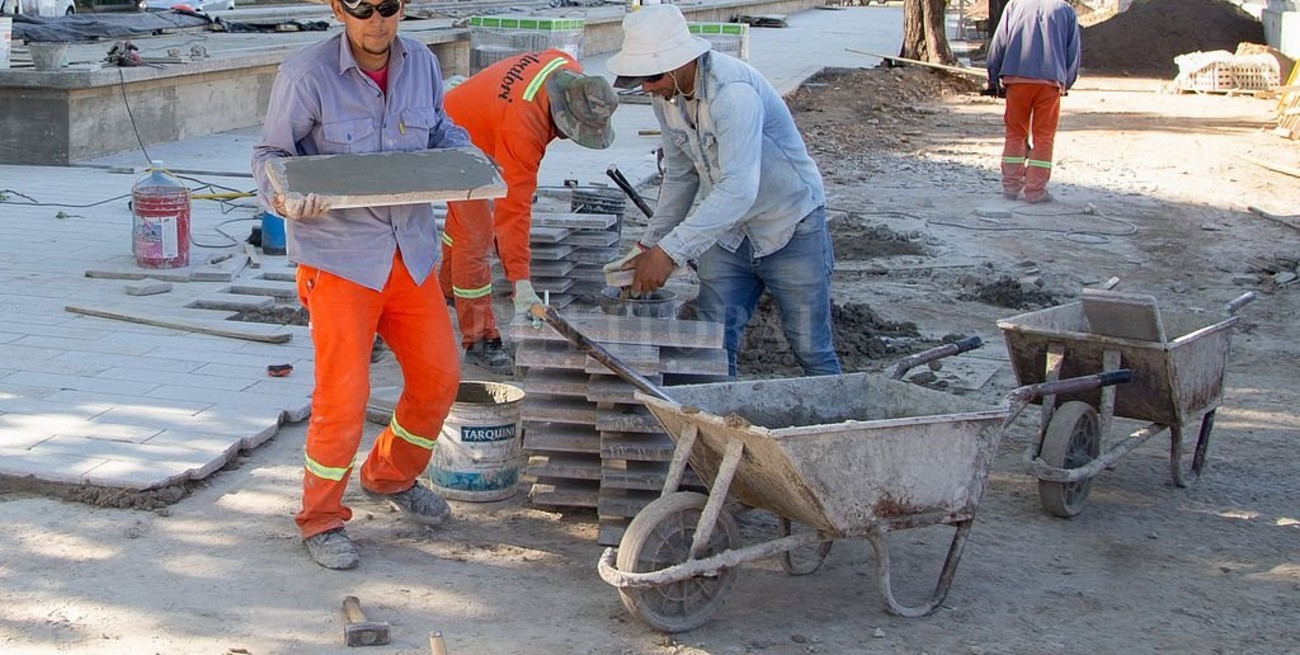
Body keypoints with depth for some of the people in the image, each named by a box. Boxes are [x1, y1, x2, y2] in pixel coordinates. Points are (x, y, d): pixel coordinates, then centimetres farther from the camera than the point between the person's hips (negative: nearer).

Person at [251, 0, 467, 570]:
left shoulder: (421, 64, 3)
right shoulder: (305, 75, -14)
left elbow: (440, 132, 18)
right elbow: (270, 154, -6)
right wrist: (284, 199, -27)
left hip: (410, 252, 6)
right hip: (339, 257, -6)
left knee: (438, 375, 11)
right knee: (343, 394, -8)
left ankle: (390, 476, 38)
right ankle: (320, 518, 13)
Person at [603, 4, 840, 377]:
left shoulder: (733, 91, -31)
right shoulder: (665, 96, -5)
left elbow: (739, 189, -39)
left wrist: (670, 251, -40)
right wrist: (650, 245, 6)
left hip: (790, 230, -7)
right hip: (727, 233, 7)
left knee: (813, 353, 4)